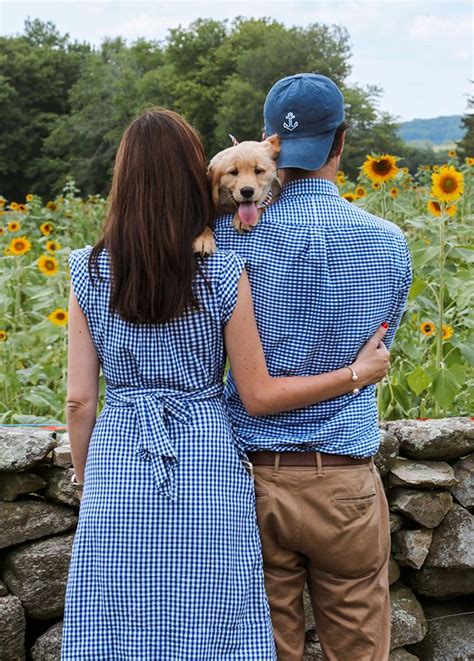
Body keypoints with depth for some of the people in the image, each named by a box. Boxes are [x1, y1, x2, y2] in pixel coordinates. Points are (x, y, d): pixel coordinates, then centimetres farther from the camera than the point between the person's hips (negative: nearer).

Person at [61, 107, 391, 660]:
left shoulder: (88, 272, -4)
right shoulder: (223, 273, -10)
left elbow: (79, 399, -1)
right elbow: (258, 396, -7)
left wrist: (88, 483, 13)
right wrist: (358, 372, 2)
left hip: (117, 466, 2)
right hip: (206, 469, -1)